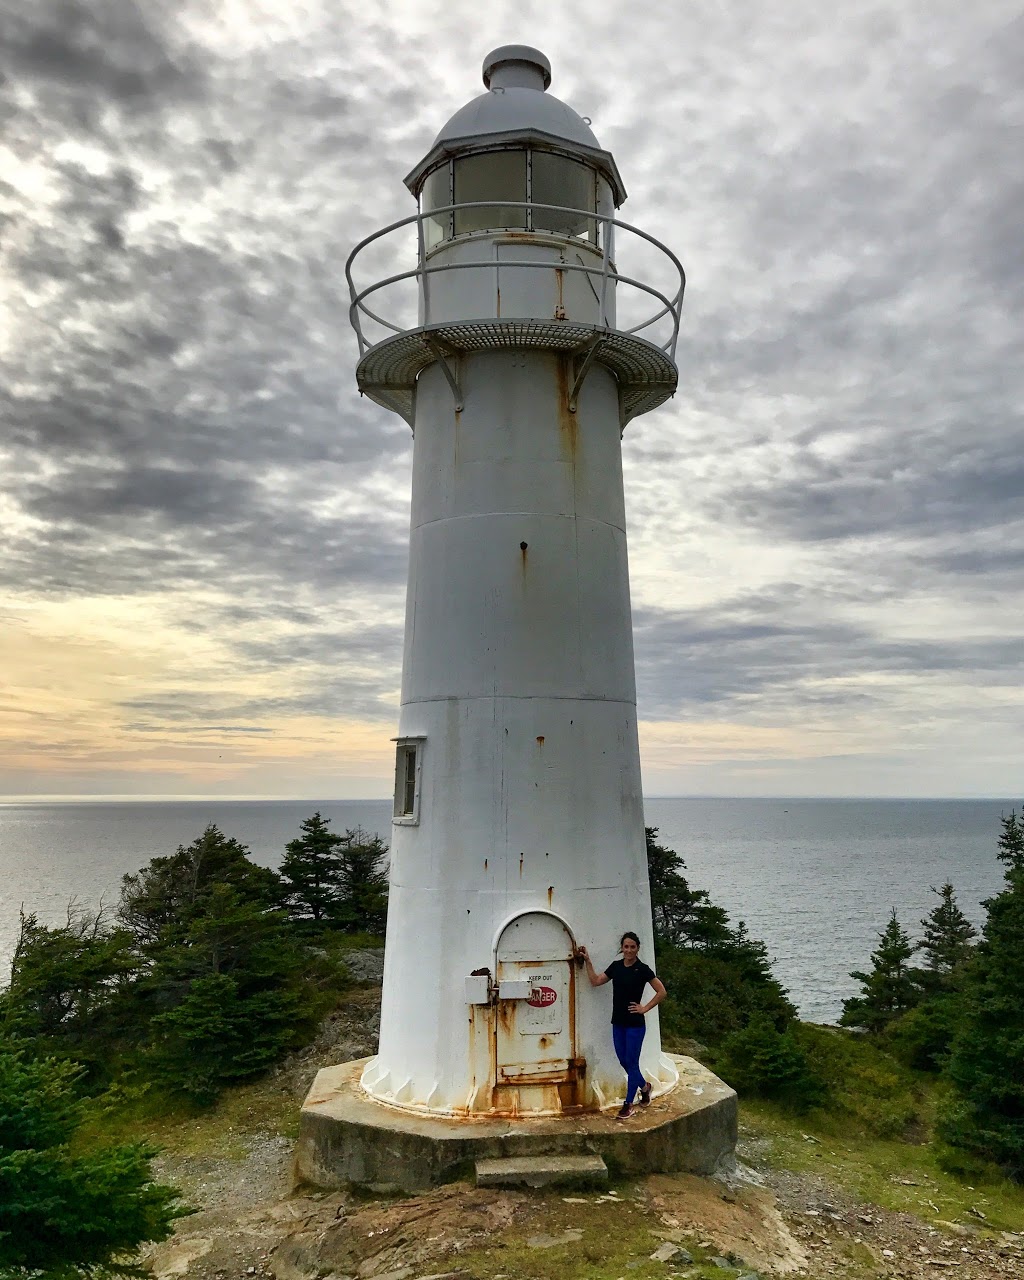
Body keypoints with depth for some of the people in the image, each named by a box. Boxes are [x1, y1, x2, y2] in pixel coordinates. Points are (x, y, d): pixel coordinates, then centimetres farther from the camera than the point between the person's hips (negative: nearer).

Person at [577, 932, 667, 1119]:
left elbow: (661, 992, -9)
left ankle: (628, 1105, 13)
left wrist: (645, 1008, -10)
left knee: (631, 1062, 1)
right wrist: (588, 960, 2)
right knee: (623, 1061, 13)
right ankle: (644, 1087, 37)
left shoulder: (643, 969, -12)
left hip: (635, 1024, -6)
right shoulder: (615, 966, 3)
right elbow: (595, 981, 8)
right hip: (618, 1022, 6)